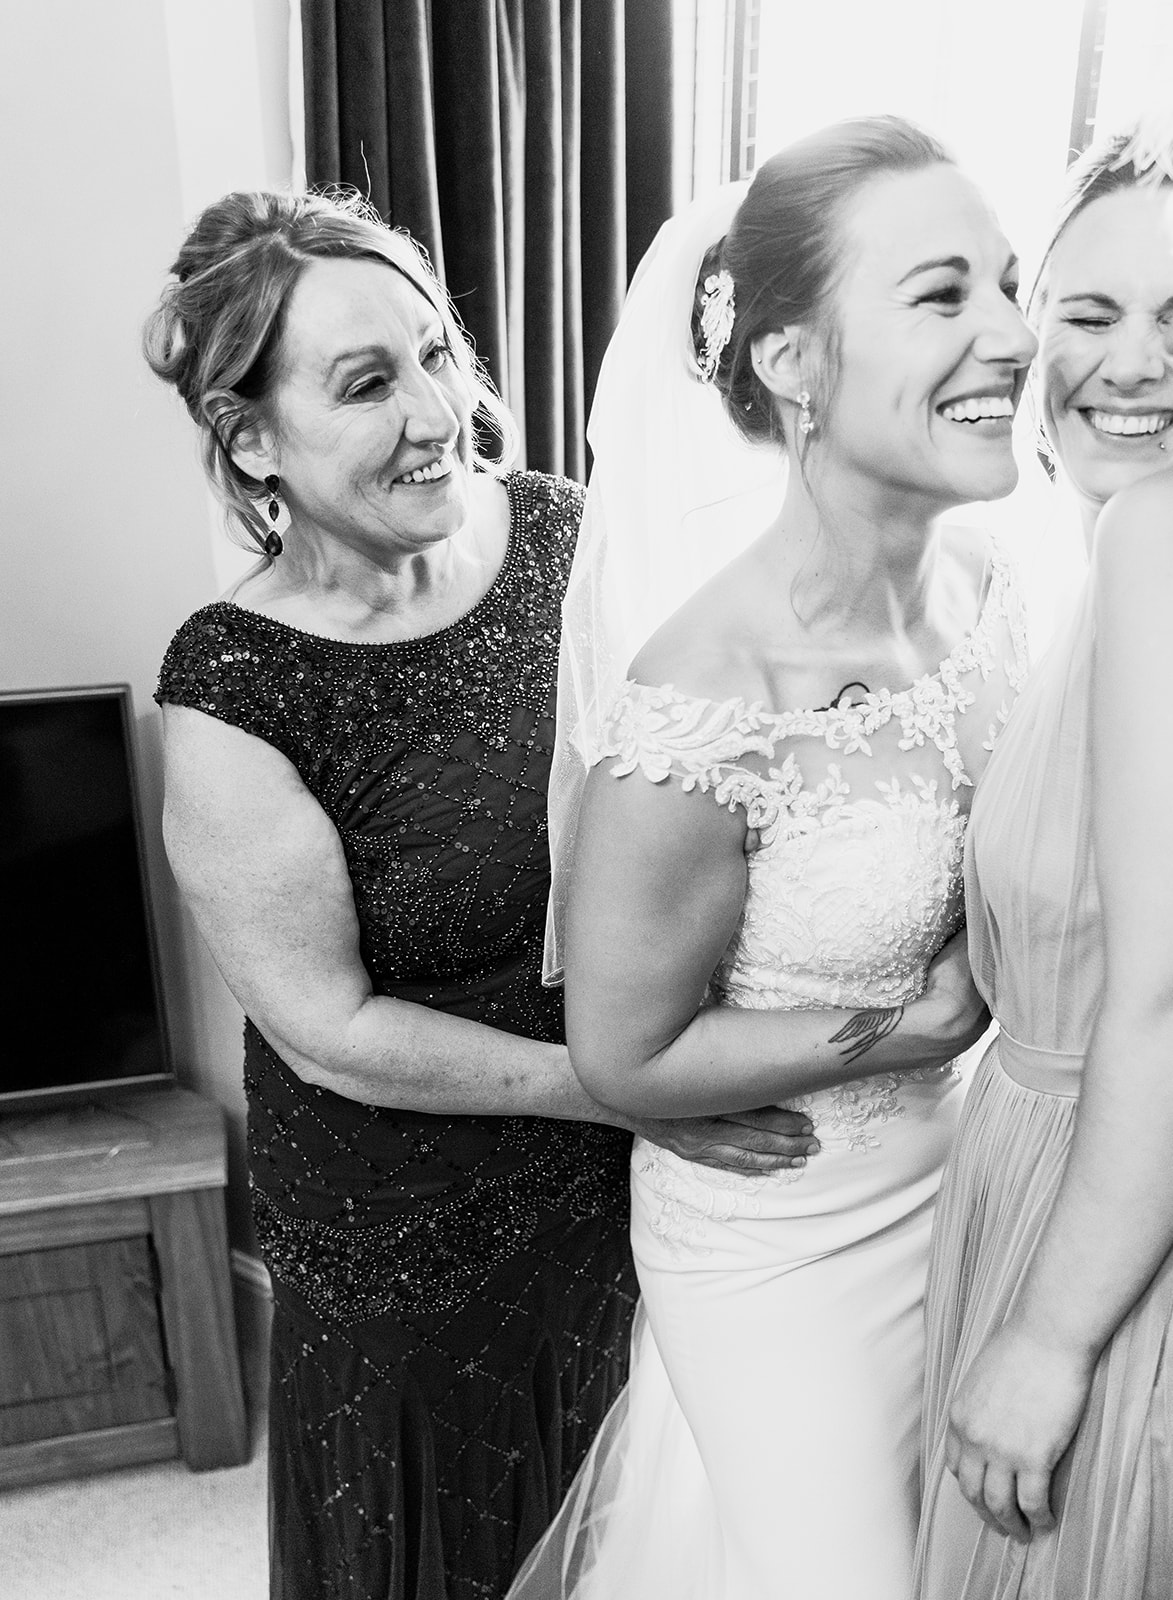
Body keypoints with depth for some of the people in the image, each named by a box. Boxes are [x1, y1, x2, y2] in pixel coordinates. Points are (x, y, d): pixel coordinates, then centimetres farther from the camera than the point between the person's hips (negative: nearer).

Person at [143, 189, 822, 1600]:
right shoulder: (233, 697, -23)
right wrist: (623, 1085, -19)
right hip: (411, 1244, -4)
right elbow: (332, 1030, -18)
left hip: (635, 1170, 4)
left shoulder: (554, 528, -10)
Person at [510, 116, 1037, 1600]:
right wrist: (937, 1015, -19)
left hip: (949, 1175, 7)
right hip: (777, 1244, -7)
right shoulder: (697, 713, -33)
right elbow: (624, 1058, -20)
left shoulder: (981, 585, -11)